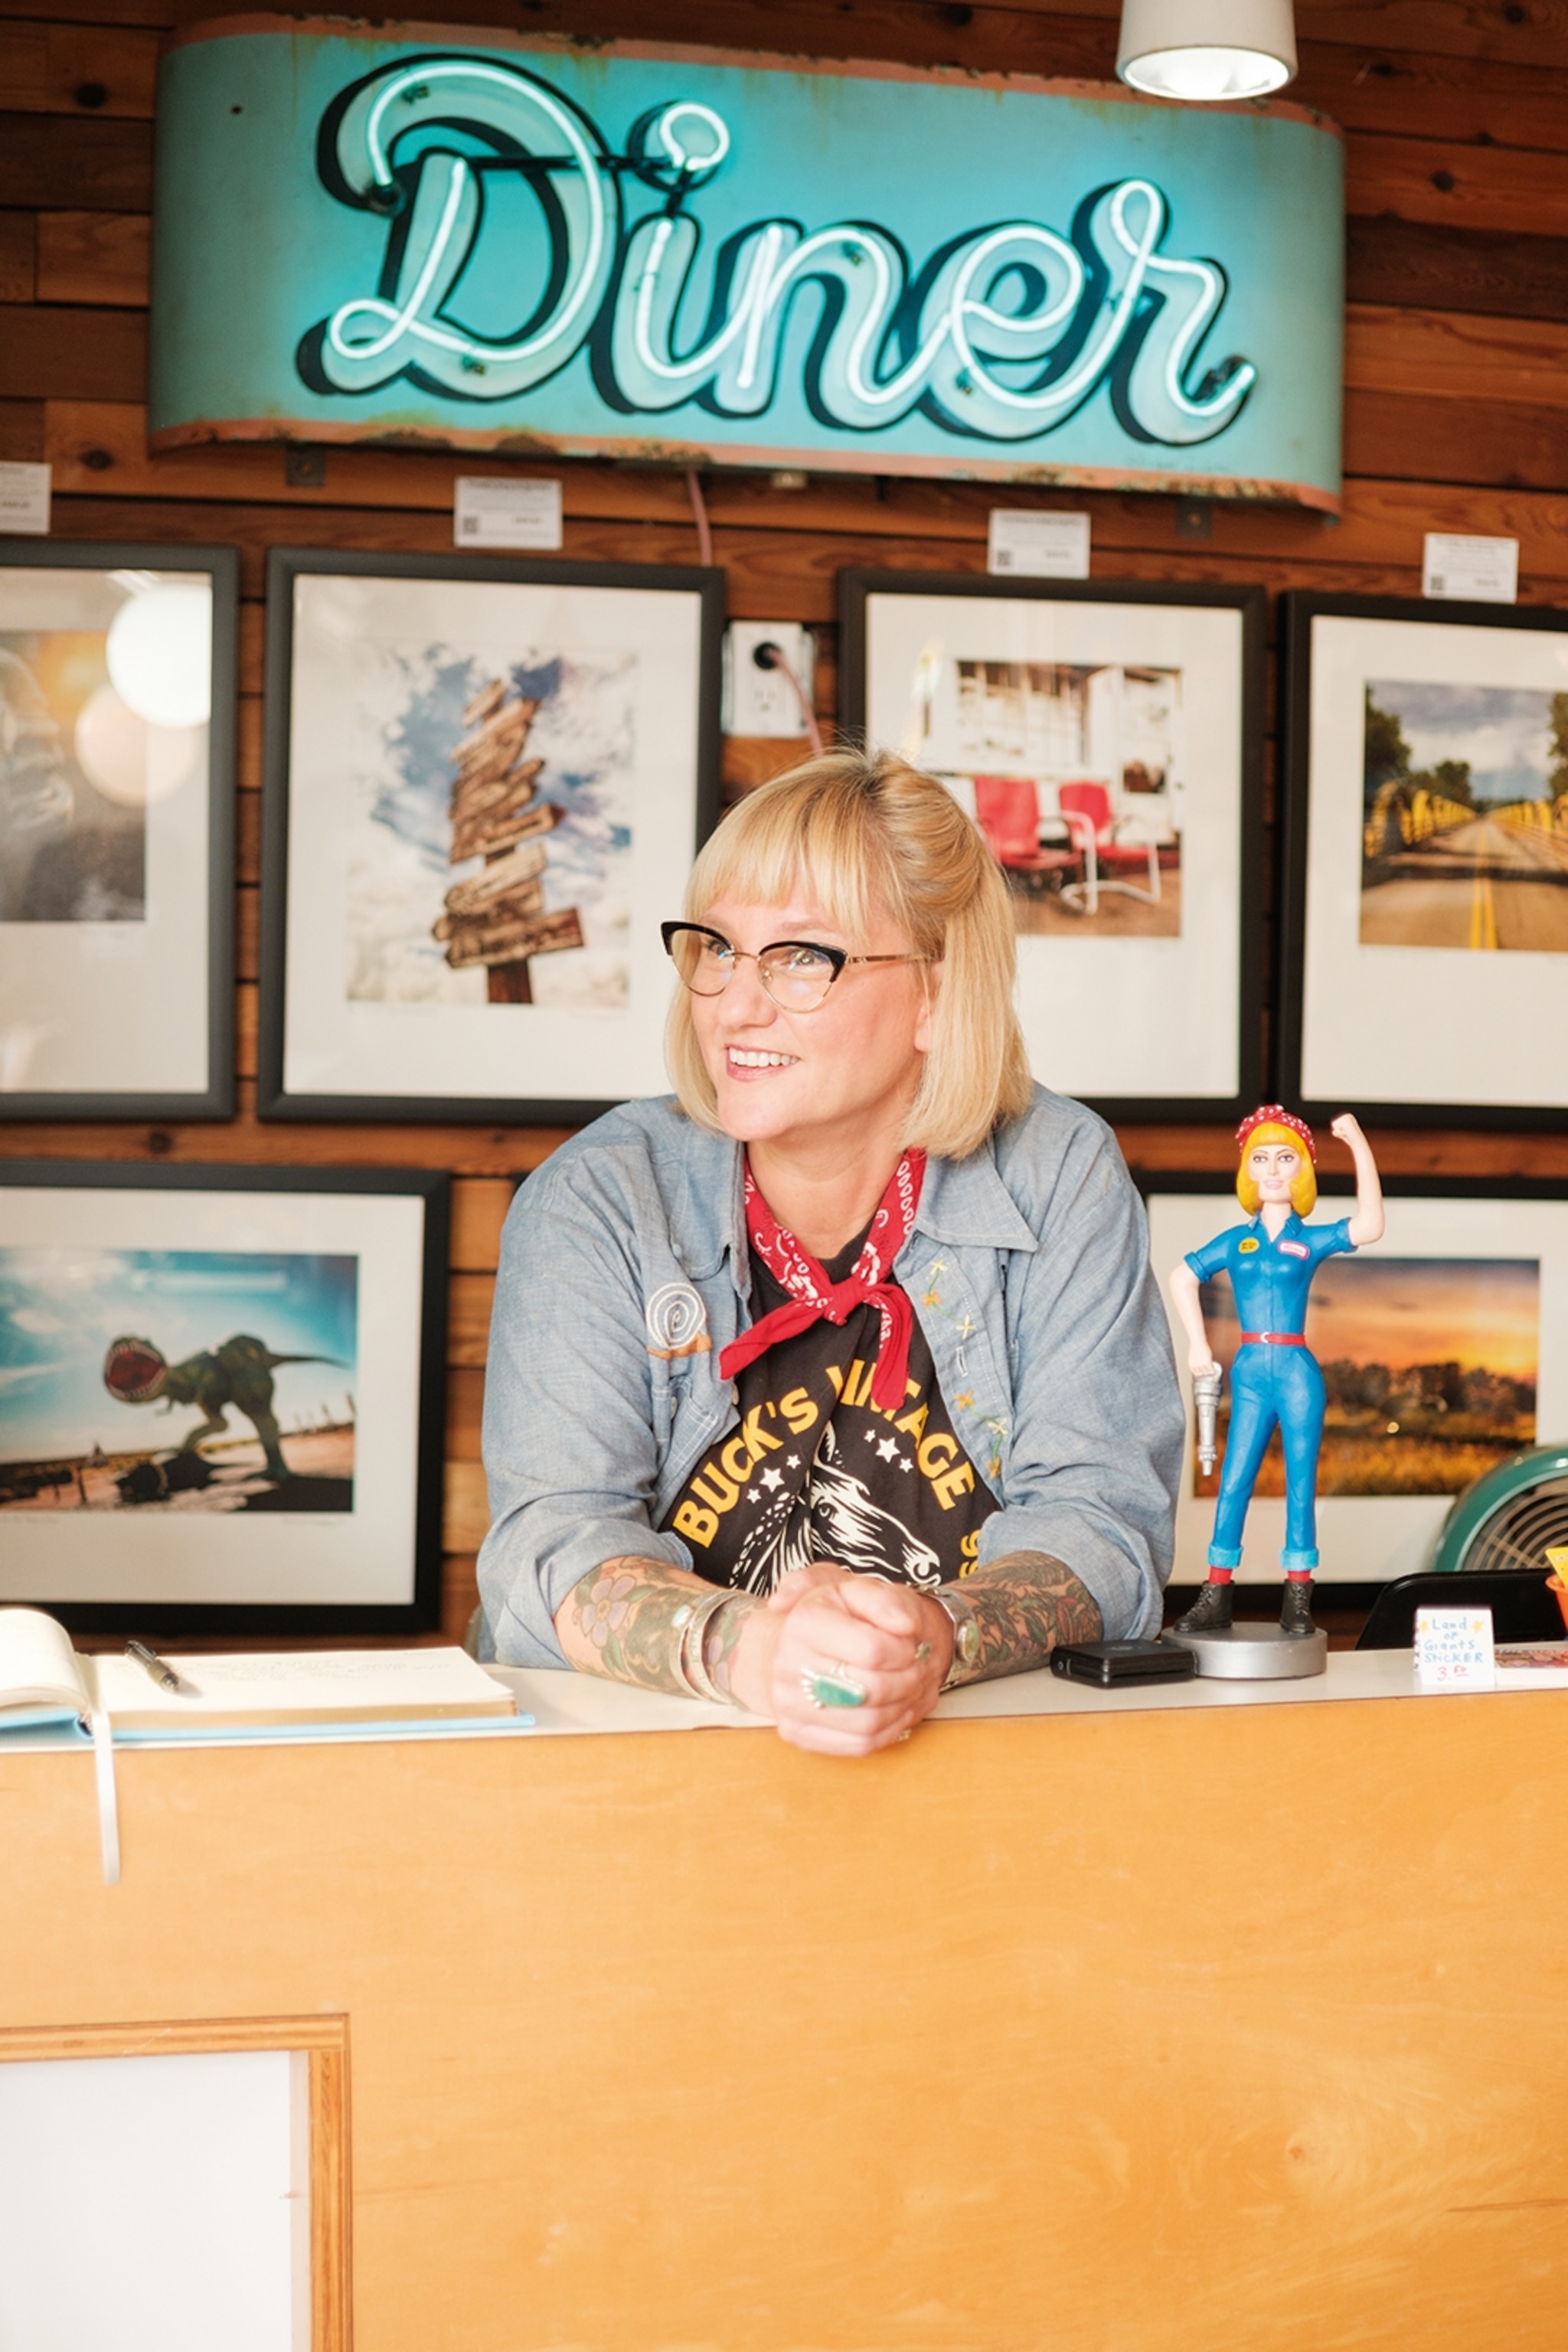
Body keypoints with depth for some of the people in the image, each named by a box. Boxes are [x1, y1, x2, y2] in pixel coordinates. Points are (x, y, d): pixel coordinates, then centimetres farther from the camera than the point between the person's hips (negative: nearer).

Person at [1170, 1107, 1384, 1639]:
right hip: (1250, 1371, 2)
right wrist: (1197, 1342, 6)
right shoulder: (1236, 1240, 8)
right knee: (1234, 1480, 3)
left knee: (1300, 1480, 1)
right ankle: (1217, 1594, 7)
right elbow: (1182, 1278, 16)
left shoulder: (1311, 1240, 1)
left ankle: (1298, 1598, 6)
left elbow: (1369, 1226, -16)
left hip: (1297, 1370, -2)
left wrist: (1360, 1148, -18)